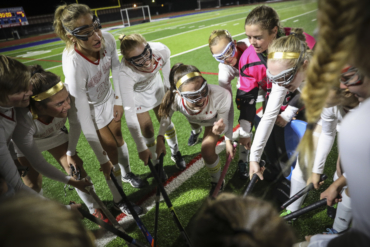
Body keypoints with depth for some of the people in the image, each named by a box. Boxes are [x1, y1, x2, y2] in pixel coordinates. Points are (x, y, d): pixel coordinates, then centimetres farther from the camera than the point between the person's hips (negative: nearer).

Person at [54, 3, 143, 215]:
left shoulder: (108, 40, -27)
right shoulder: (74, 64, -40)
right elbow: (83, 116, -35)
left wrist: (119, 101, -2)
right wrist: (102, 159, -29)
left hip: (109, 98, 5)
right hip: (91, 109, -5)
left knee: (118, 138, 22)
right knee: (111, 151, 5)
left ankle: (127, 173, 54)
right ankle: (119, 200, 31)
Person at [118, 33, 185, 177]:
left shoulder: (160, 49, -35)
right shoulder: (125, 74, -42)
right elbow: (129, 113, -38)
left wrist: (167, 83, 7)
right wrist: (141, 148, -34)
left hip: (156, 87, 3)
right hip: (135, 94, -3)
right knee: (147, 132, 1)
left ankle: (175, 153, 40)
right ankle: (155, 165, 28)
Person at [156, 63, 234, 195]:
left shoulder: (221, 96, -46)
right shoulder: (175, 98, -40)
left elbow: (224, 122, -27)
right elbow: (166, 116, -16)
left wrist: (221, 130, -49)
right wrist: (160, 138, -25)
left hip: (216, 119, -3)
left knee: (207, 151, -15)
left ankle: (217, 183, 13)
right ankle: (196, 130, 74)